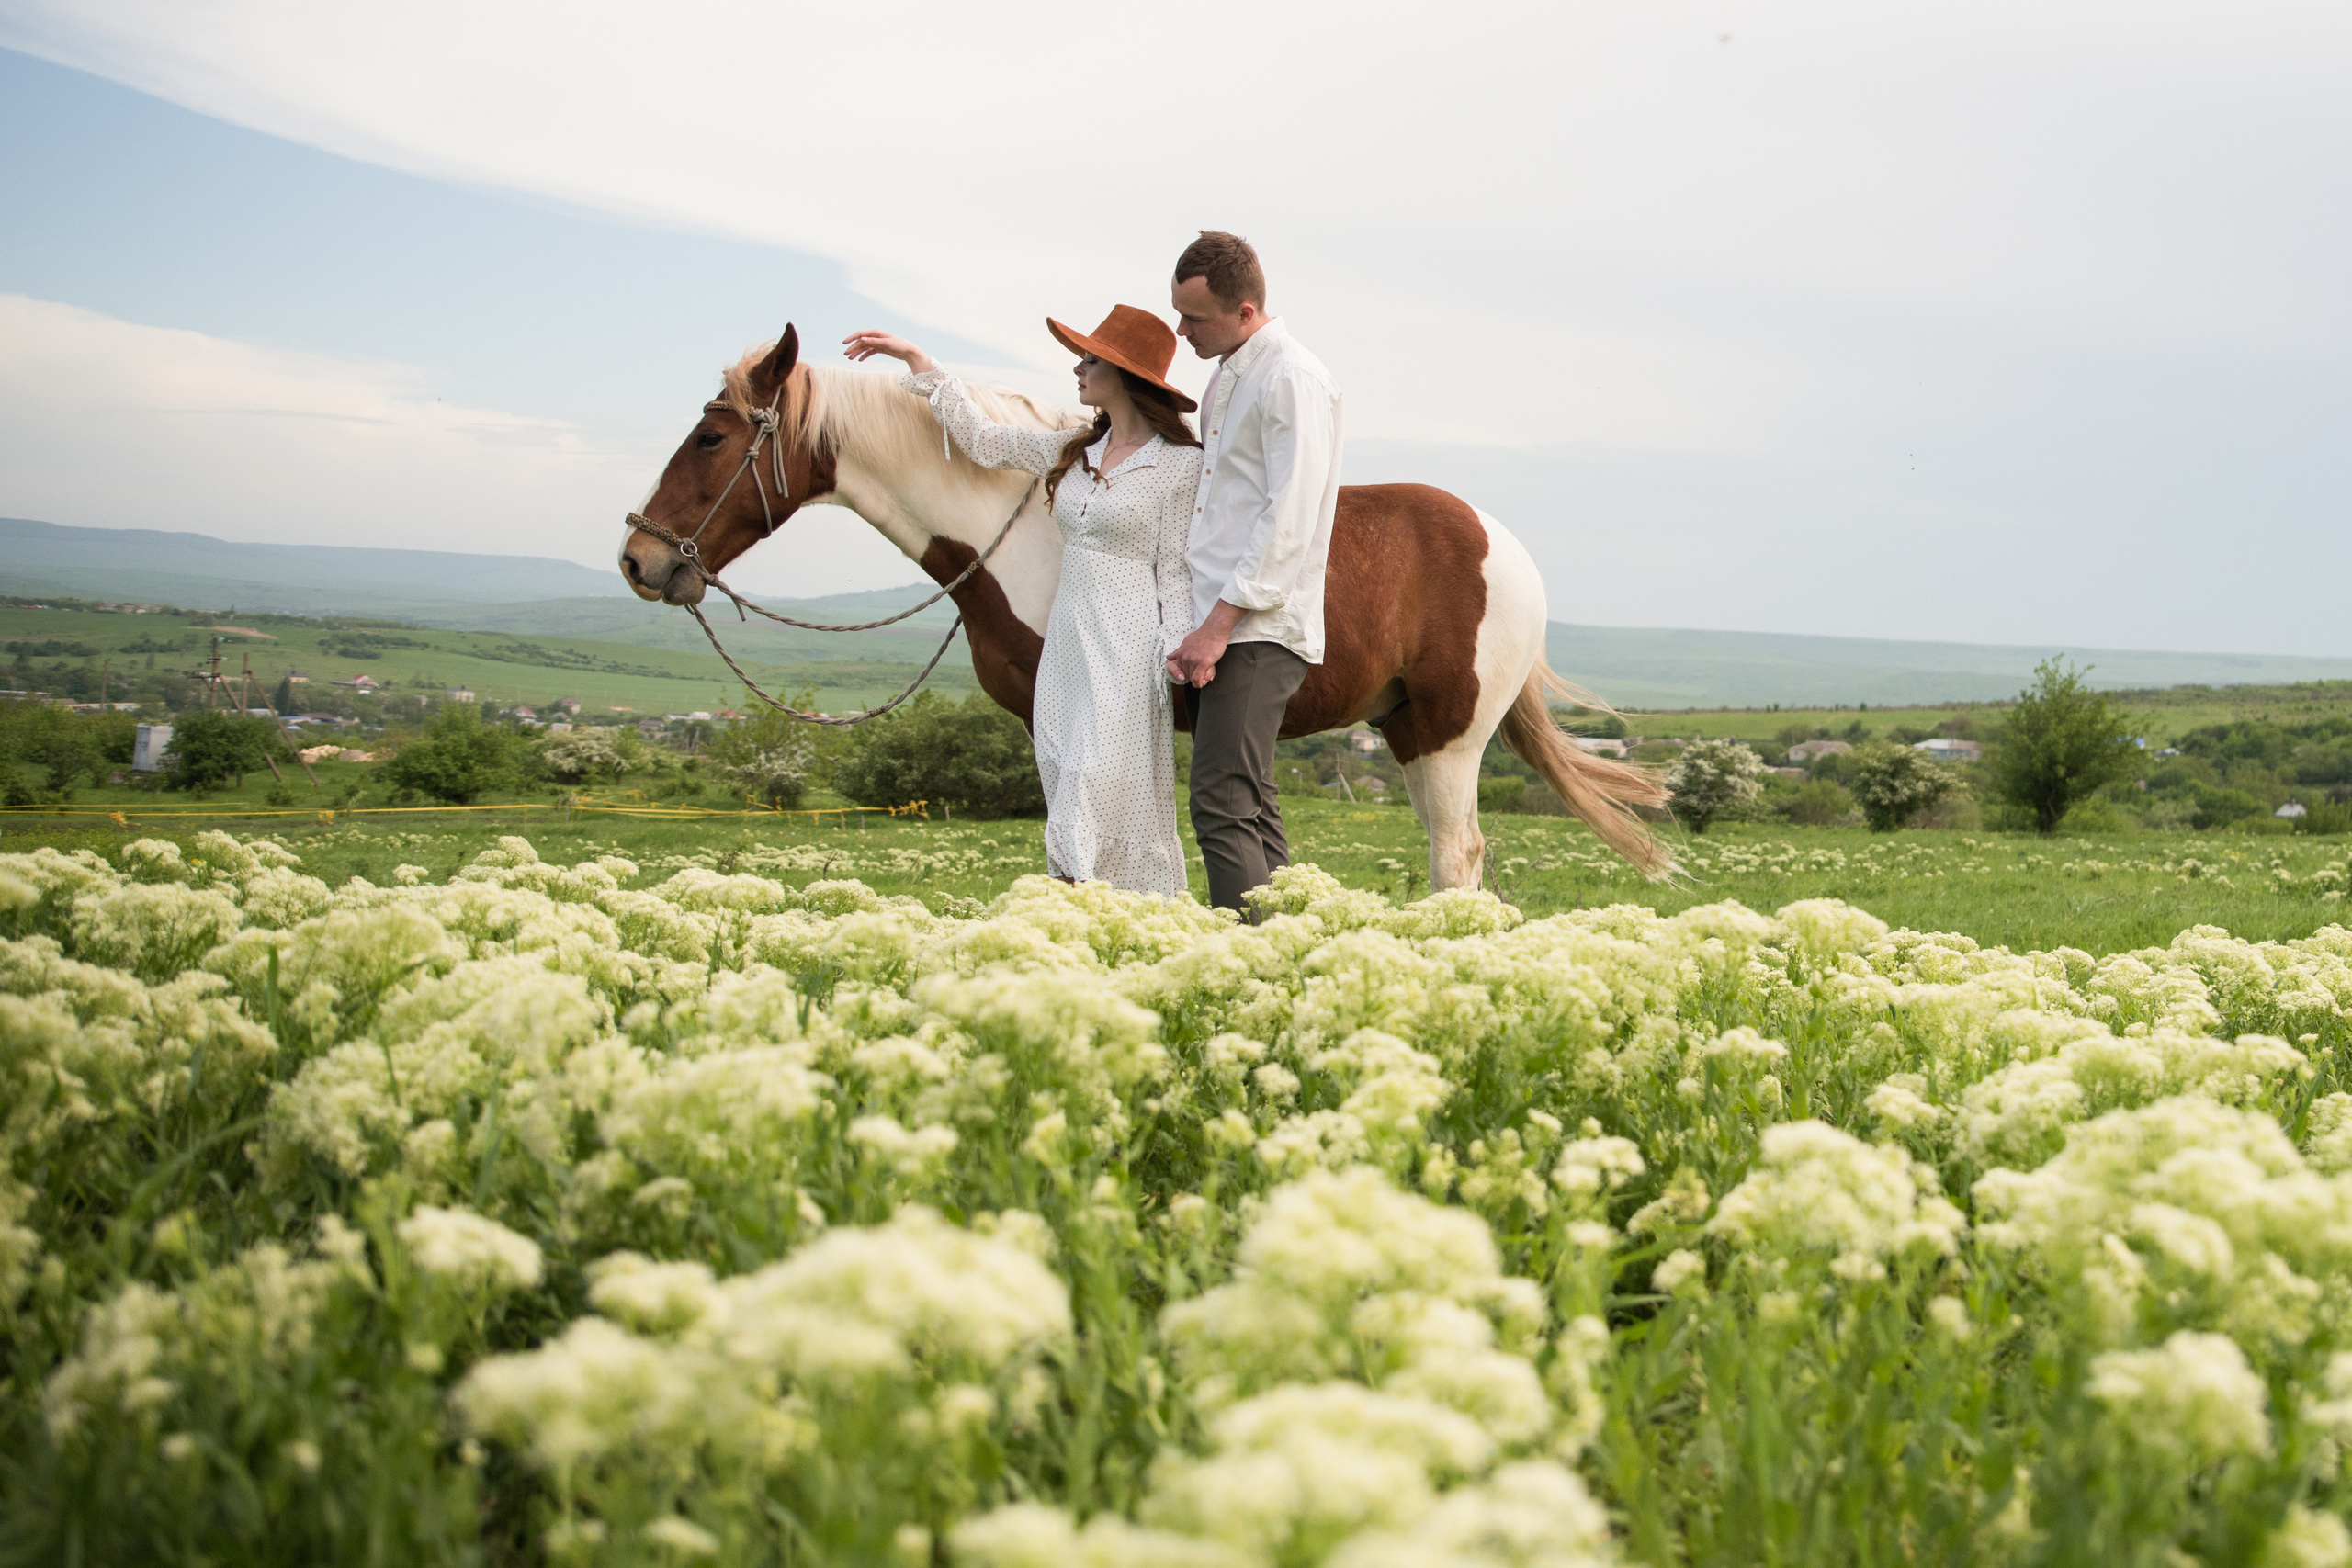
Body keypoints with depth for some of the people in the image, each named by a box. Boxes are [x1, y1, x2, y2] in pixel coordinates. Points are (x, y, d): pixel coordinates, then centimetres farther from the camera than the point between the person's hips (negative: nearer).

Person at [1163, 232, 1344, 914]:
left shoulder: (1294, 380, -11)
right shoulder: (1228, 378, 19)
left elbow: (1288, 524, -18)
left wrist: (1218, 625, -20)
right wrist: (1194, 628, 13)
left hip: (1258, 633, -10)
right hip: (1219, 627, 10)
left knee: (1223, 808, -16)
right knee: (1250, 811, 10)